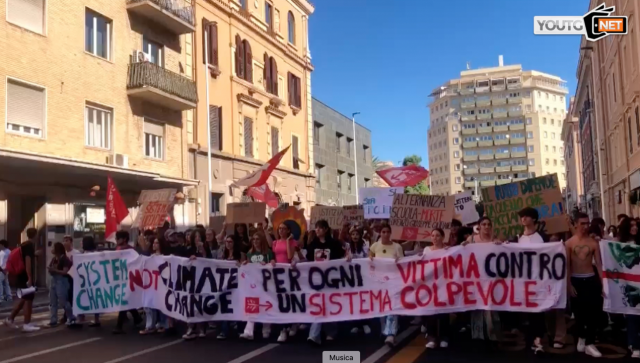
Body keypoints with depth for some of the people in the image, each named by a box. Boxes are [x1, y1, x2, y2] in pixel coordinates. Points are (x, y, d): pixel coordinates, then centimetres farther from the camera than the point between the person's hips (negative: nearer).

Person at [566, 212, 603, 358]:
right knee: (579, 312, 9)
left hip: (591, 279, 1)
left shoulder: (593, 243, 2)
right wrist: (569, 285, -5)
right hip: (576, 280, -1)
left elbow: (599, 264, 0)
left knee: (593, 312, -1)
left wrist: (603, 283, -6)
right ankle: (581, 337, 31)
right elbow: (567, 266, 0)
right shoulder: (569, 243, -1)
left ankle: (589, 344, 7)